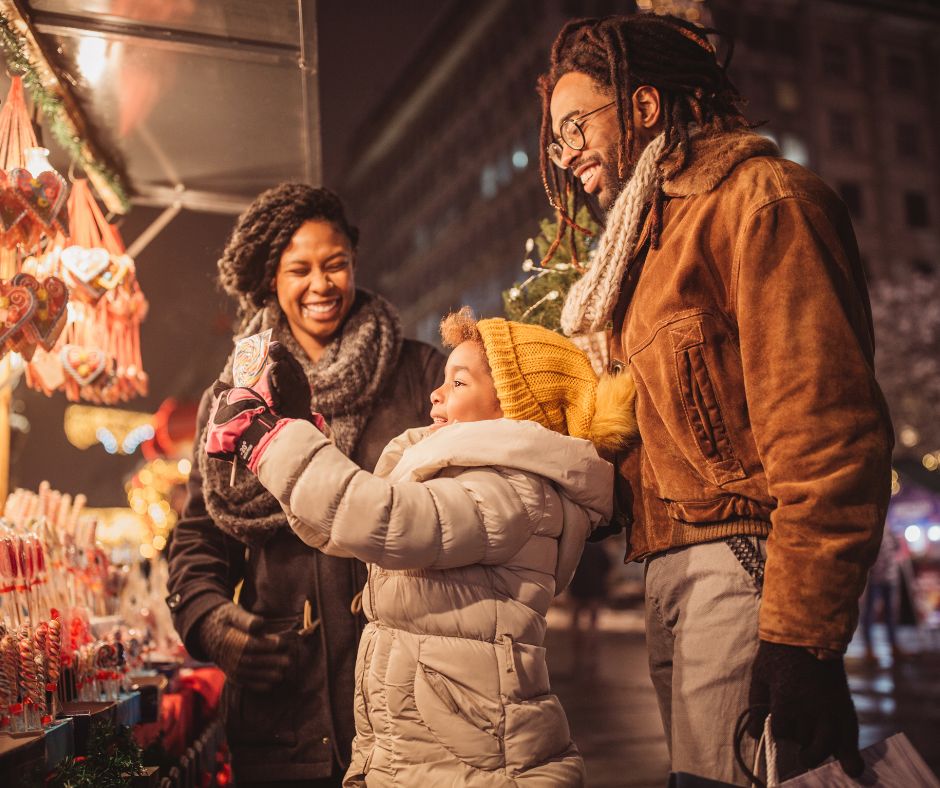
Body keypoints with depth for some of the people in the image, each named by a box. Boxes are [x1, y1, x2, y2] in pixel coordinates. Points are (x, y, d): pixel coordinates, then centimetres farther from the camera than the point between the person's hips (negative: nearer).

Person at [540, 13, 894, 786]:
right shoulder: (653, 235, 23)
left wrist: (801, 631, -20)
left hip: (741, 557, -9)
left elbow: (824, 424, -16)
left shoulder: (758, 195, -5)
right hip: (672, 567, 9)